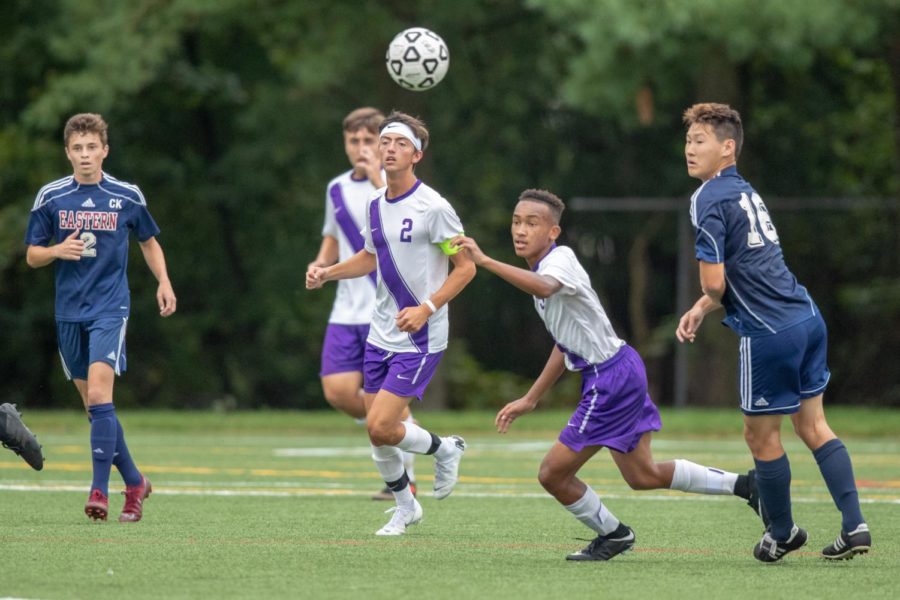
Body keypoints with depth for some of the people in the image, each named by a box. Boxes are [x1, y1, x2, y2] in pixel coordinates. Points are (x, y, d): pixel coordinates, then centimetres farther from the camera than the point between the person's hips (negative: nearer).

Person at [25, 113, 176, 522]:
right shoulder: (51, 197, 2)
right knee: (94, 407, 7)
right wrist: (58, 251, -14)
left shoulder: (127, 197, 1)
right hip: (69, 313, 3)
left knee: (99, 396, -19)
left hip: (110, 308, -3)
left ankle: (99, 490, -21)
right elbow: (32, 256, 7)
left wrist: (163, 282, 3)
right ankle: (134, 482, 22)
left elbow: (148, 241, 17)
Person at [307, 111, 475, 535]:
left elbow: (465, 266, -13)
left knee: (380, 427, -15)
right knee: (376, 430, 7)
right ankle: (405, 506, 28)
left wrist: (427, 308, -22)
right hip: (381, 336, 7)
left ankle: (444, 449, 13)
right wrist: (326, 273, 8)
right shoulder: (375, 204, 7)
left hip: (420, 340, -7)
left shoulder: (433, 207, -15)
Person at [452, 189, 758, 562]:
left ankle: (613, 534, 18)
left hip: (611, 378, -10)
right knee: (643, 475, 19)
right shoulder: (539, 271, 14)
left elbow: (543, 287, -43)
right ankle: (744, 485, 27)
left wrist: (485, 261, -50)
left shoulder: (561, 259, -16)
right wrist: (530, 399, 25)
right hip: (622, 371, 10)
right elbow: (565, 345, 23)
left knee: (553, 474, -4)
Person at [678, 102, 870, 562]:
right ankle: (854, 526, 7)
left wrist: (705, 304, 6)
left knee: (761, 436, 8)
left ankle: (781, 533, 21)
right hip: (806, 316, 9)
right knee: (812, 424, 13)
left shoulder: (709, 200, -12)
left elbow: (714, 282, -17)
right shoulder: (743, 190, 17)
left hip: (769, 334, -9)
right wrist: (700, 309, 14)